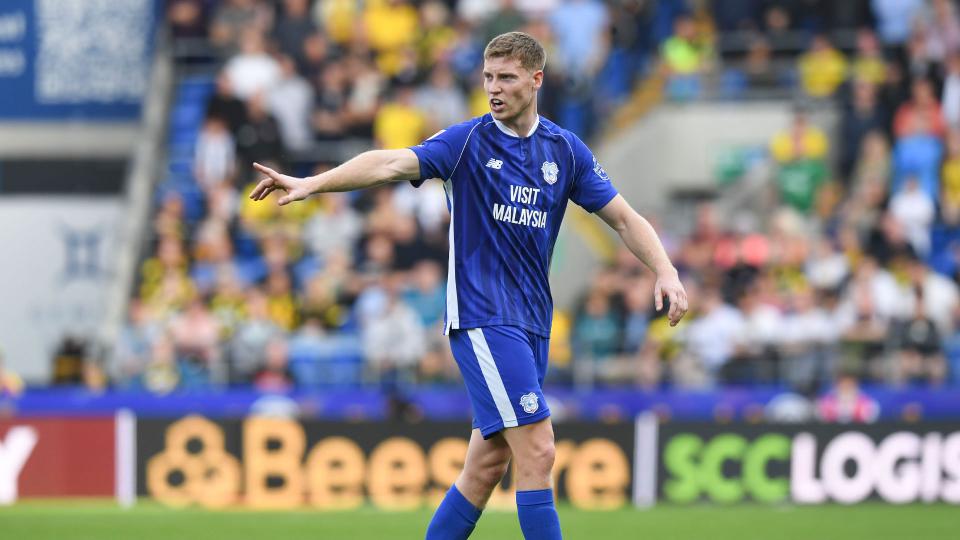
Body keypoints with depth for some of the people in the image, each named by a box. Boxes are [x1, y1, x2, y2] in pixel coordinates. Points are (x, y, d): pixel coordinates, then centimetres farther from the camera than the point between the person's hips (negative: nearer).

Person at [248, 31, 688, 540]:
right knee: (536, 449, -15)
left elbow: (624, 218, 13)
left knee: (488, 462, 6)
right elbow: (393, 163, -19)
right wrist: (313, 183, -33)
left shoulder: (565, 150, 8)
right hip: (480, 315, -5)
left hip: (530, 320, 5)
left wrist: (666, 271, -3)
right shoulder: (467, 141, -5)